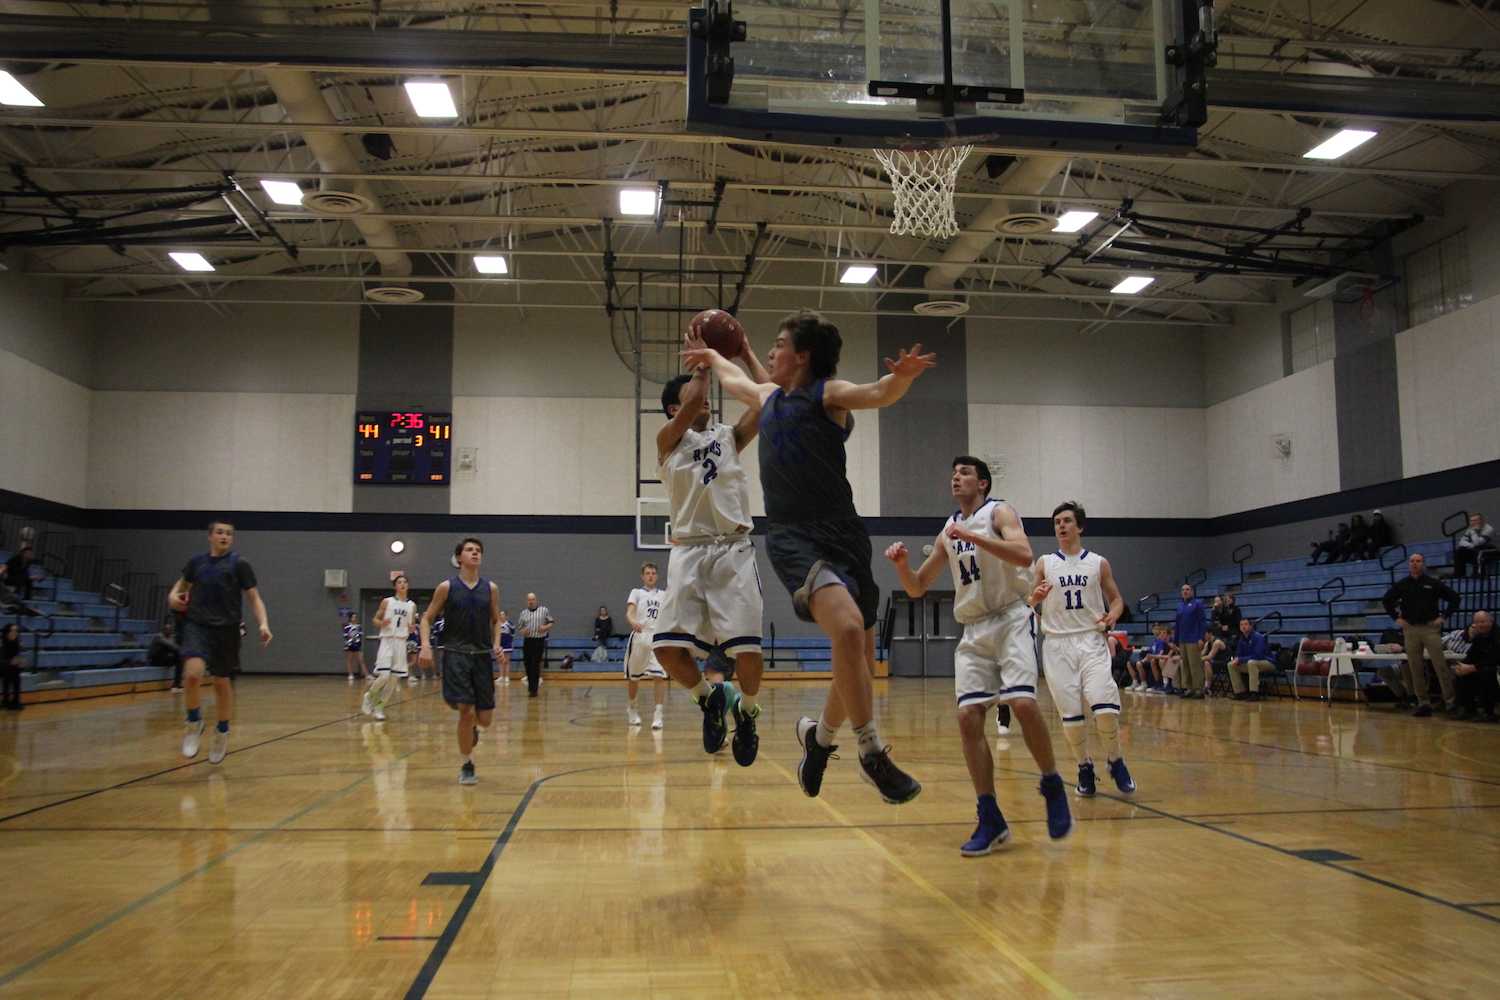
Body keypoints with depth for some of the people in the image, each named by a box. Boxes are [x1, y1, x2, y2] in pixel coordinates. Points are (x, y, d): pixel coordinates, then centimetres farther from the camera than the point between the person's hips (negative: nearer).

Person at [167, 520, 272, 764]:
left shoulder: (239, 564, -1)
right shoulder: (196, 562, 8)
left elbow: (254, 598, -2)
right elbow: (183, 582, 29)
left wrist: (263, 624, -18)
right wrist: (173, 595, 6)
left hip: (226, 629, -1)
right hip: (196, 625, 1)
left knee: (222, 682, 9)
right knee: (192, 673, -23)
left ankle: (222, 732, 31)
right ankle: (194, 721, 2)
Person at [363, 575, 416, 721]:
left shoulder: (412, 605, 9)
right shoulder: (387, 602, 1)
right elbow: (375, 620, 5)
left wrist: (412, 628, -6)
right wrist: (382, 623, -16)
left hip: (401, 642, 4)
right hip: (387, 641, -3)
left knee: (394, 679, 2)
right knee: (384, 676, -15)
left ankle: (379, 707, 16)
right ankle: (370, 695, 15)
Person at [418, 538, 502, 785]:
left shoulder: (490, 588, 5)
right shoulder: (447, 587, -2)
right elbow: (427, 618, 3)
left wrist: (496, 643, -2)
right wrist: (426, 646, -12)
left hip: (482, 656, 3)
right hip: (456, 655, -3)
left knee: (484, 717, 2)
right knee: (466, 710, -12)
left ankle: (472, 729, 40)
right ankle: (467, 766, 7)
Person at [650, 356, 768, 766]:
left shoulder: (731, 436, 18)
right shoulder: (669, 439, 10)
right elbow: (693, 405, -10)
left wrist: (746, 354, 12)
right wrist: (702, 359, 0)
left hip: (734, 550, 1)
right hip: (689, 551, -1)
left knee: (747, 649, -9)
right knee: (667, 647, -11)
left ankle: (746, 710, 21)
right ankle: (709, 696, 18)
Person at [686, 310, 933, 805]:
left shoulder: (829, 393, 3)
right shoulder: (768, 395, 19)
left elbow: (877, 394, -18)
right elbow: (734, 379, 42)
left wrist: (902, 377, -39)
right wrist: (710, 355, 58)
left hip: (843, 535, -1)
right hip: (792, 536, 1)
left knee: (859, 662, 5)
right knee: (848, 627, -27)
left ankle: (819, 737, 33)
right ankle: (873, 753, -19)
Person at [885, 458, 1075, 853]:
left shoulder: (998, 512, -1)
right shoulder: (948, 531, 15)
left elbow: (1024, 555, -21)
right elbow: (917, 587, 18)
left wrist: (973, 537, -26)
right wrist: (902, 564, -2)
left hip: (1011, 620, -5)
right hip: (973, 631, 5)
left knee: (1023, 703, -23)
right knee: (968, 717, -7)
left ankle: (1053, 787, 1)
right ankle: (990, 820, 1)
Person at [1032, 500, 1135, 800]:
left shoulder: (1098, 563, 6)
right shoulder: (1045, 563, 7)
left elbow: (1116, 598, 13)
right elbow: (1029, 604, 9)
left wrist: (1112, 616, -9)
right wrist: (1036, 597, -14)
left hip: (1091, 640, -1)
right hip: (1057, 643, 1)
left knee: (1105, 708, -16)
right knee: (1070, 714, 0)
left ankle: (1115, 761, 7)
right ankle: (1085, 766, 20)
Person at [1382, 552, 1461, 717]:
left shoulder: (1433, 583, 1)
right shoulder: (1401, 585, 7)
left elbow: (1454, 598, 5)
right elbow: (1386, 600, 18)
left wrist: (1443, 617, -1)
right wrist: (1396, 617, 9)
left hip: (1431, 628, -2)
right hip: (1410, 629, 3)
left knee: (1440, 664, -8)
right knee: (1415, 667, 3)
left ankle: (1450, 700, -1)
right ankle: (1423, 703, 9)